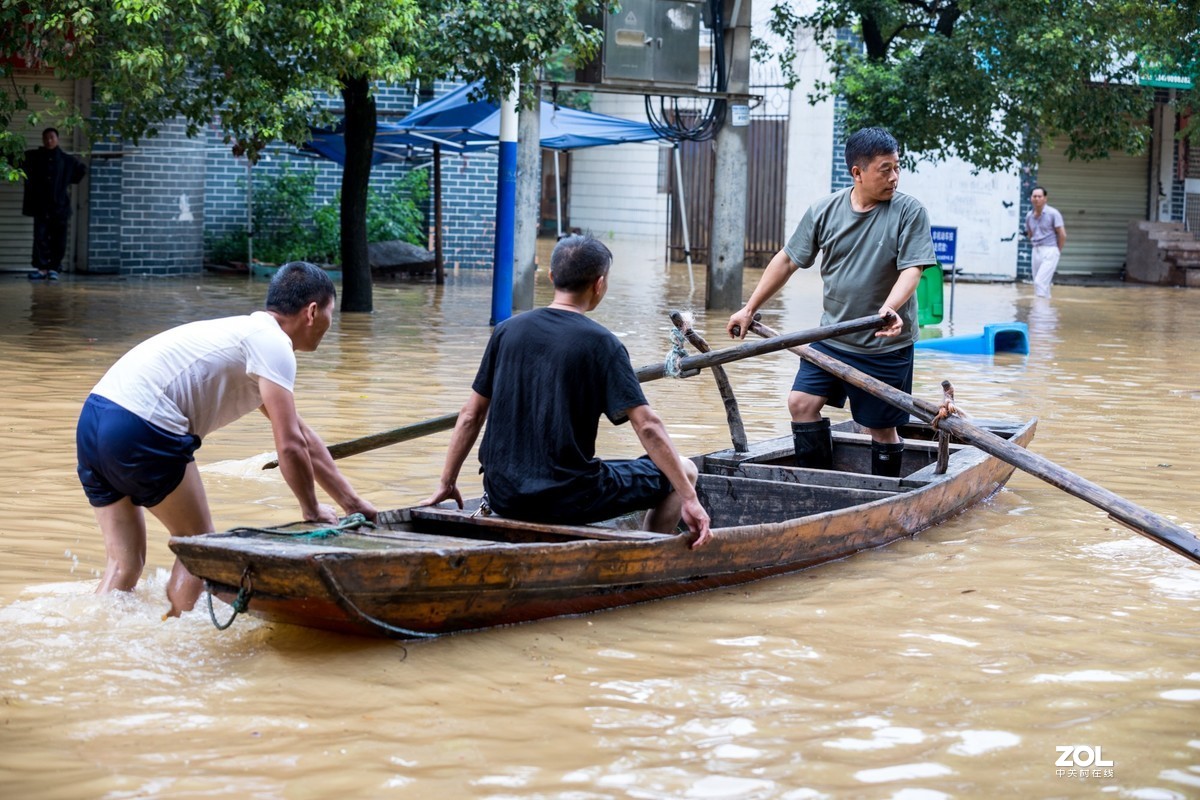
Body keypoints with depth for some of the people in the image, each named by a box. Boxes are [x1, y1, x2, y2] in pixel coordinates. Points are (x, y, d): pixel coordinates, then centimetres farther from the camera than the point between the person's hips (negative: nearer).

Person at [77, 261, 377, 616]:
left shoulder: (251, 332, 27)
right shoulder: (273, 343, -3)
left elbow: (303, 435, 31)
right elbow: (290, 445, -9)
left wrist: (352, 502, 32)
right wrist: (311, 510, 7)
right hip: (141, 428, -9)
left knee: (125, 562, 13)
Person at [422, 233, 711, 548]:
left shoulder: (507, 331, 5)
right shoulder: (601, 343, -9)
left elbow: (471, 415, 10)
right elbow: (647, 426, -15)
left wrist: (447, 484, 20)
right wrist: (690, 500, -13)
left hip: (503, 496, 6)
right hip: (569, 500, -6)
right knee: (684, 471, 11)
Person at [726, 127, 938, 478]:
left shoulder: (909, 212, -8)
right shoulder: (824, 210, 1)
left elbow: (912, 269, -16)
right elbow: (787, 260, 9)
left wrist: (889, 309, -35)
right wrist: (749, 309, 10)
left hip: (886, 344, -3)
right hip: (832, 338, 4)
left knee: (881, 427, 2)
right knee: (802, 403, -5)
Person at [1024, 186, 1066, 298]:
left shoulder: (1053, 213, -10)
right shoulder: (1029, 216, 8)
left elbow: (1062, 235, -8)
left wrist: (1058, 251, 1)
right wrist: (1035, 247, 15)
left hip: (1050, 252, -6)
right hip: (1036, 251, 6)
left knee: (1040, 282, -18)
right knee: (1041, 284, 9)